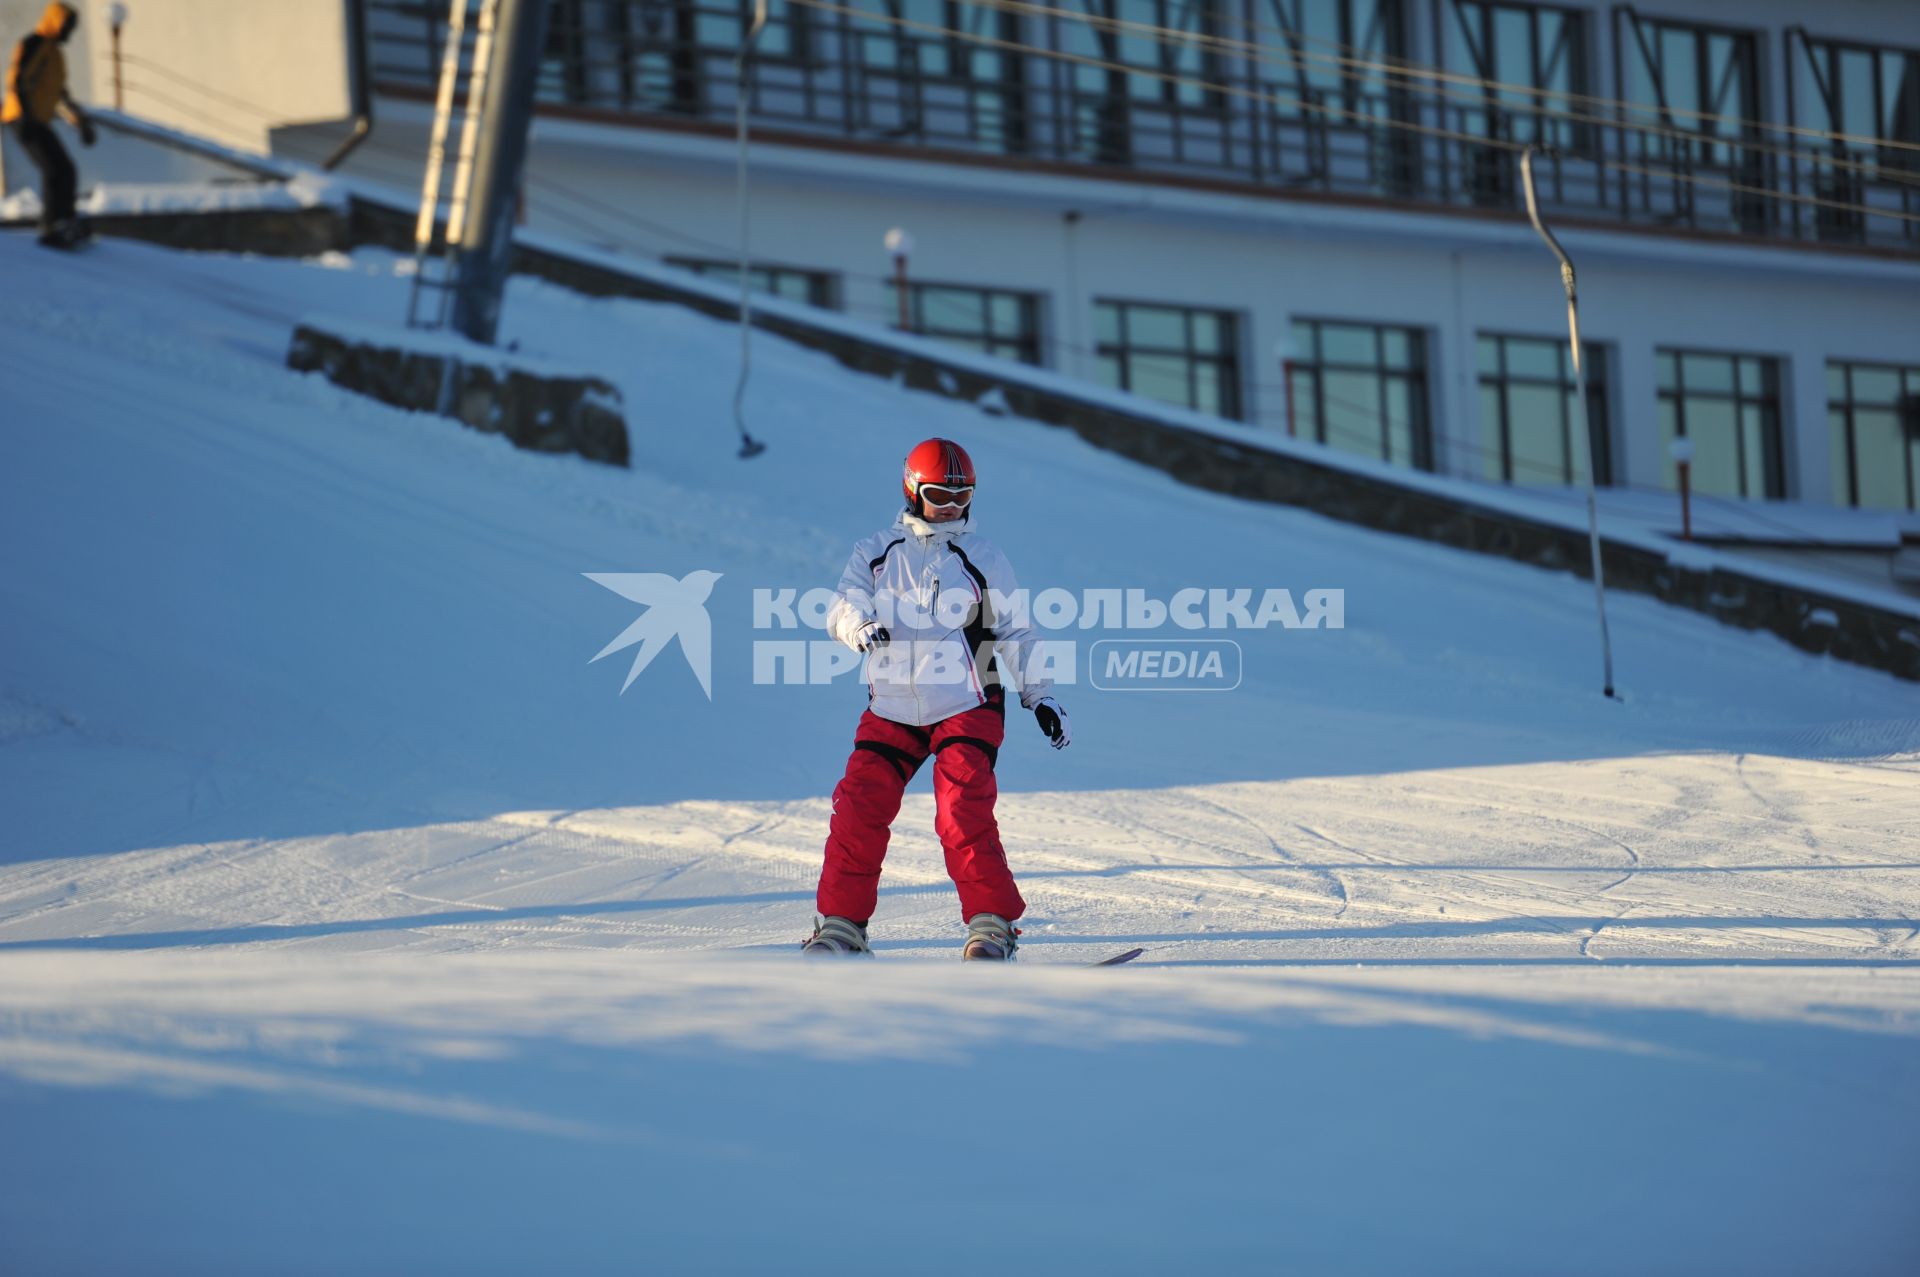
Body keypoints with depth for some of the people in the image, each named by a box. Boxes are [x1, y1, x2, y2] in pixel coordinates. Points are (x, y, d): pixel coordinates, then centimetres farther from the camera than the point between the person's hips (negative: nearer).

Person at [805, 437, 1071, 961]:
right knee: (858, 810, -7)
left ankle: (993, 926, -13)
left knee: (963, 815, -18)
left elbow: (1014, 633, 10)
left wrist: (1040, 696, 2)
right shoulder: (876, 553, 9)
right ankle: (840, 924, 5)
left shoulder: (983, 558, 6)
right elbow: (841, 608, -1)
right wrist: (862, 626, -24)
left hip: (967, 707, -2)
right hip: (892, 710, 2)